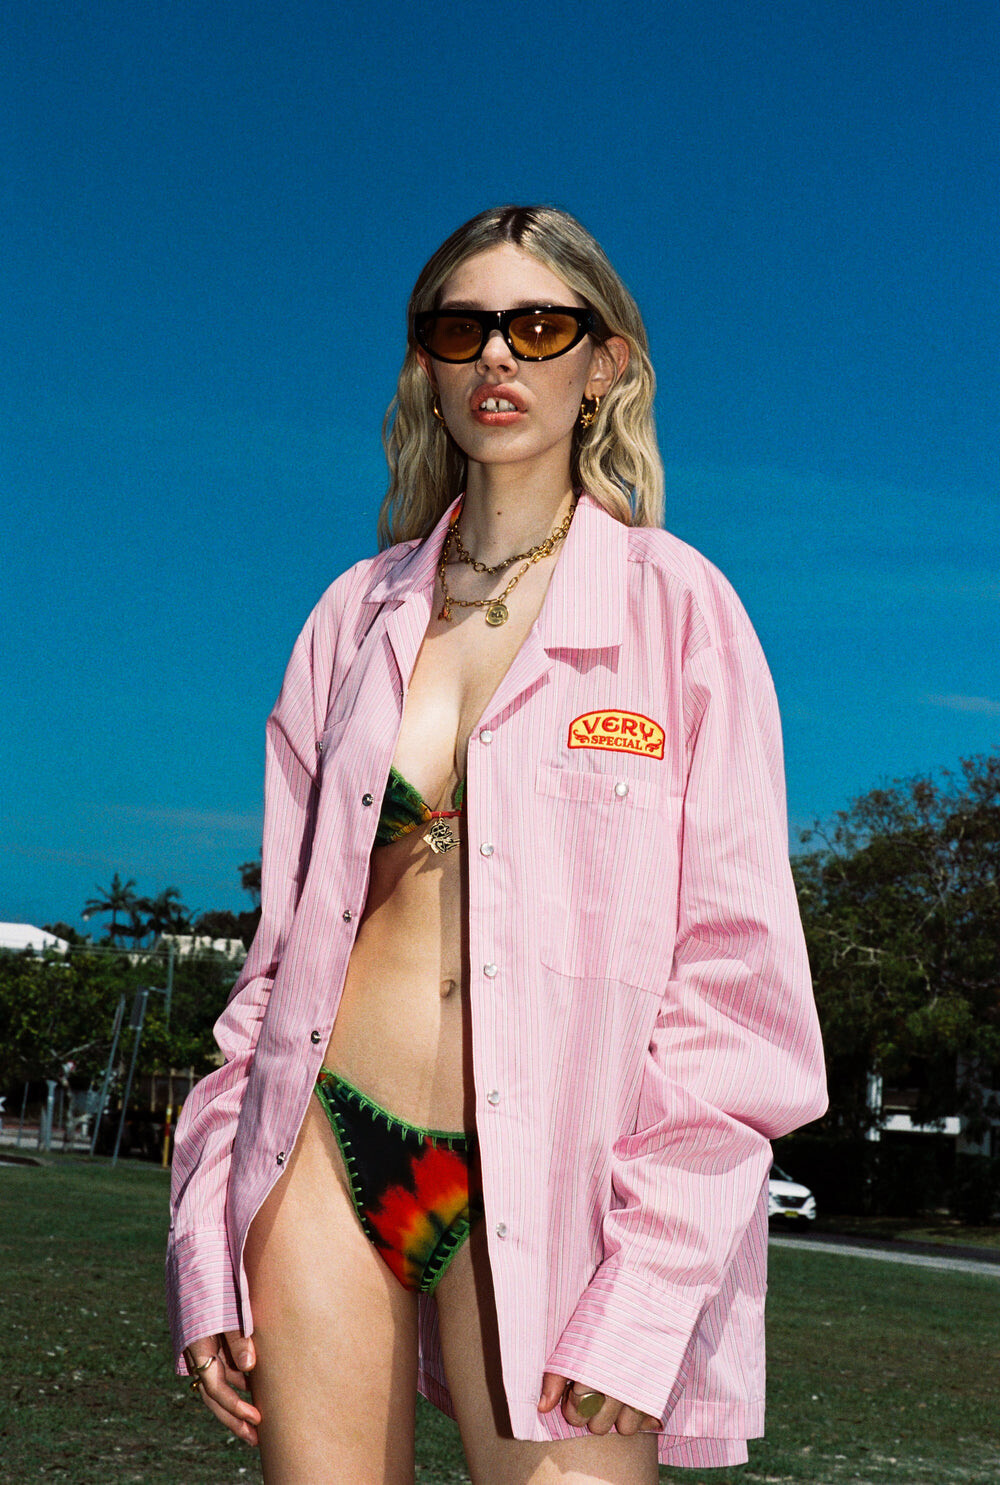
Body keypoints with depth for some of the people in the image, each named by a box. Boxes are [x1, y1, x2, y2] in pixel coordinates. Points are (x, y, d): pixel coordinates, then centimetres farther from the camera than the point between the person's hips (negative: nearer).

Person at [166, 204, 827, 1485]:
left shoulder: (674, 606, -1)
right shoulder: (357, 613, 10)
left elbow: (733, 969, -5)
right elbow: (285, 932, 11)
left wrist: (645, 1290, -11)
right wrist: (208, 1235, 5)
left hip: (539, 1183, -3)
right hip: (325, 1151, 3)